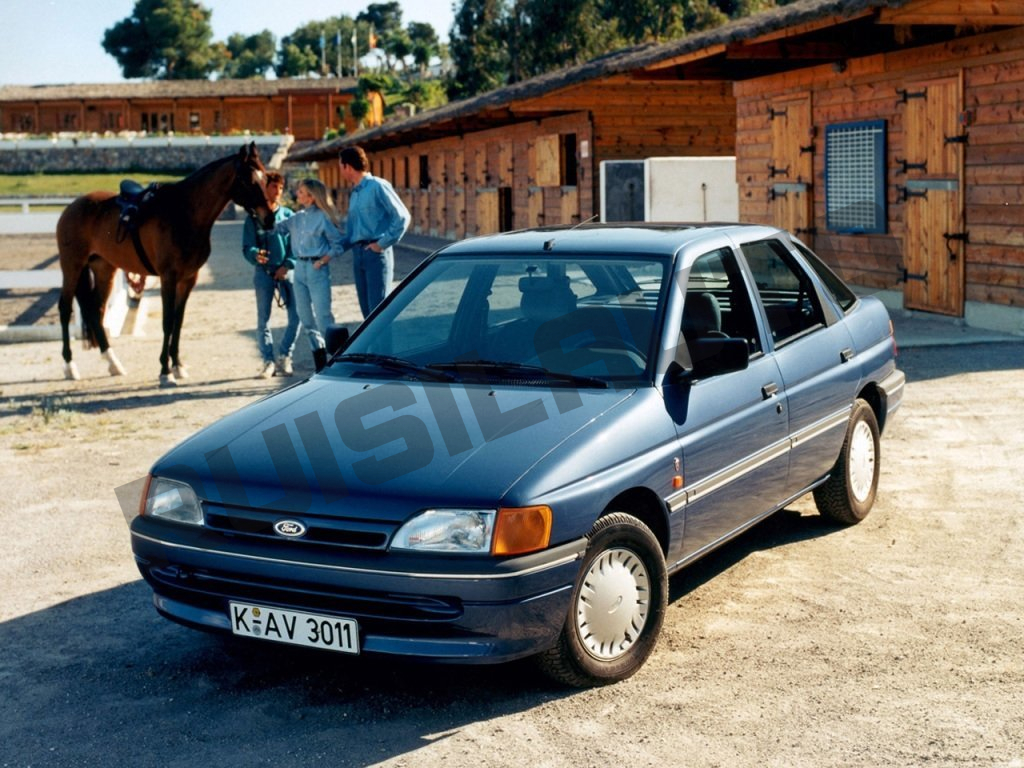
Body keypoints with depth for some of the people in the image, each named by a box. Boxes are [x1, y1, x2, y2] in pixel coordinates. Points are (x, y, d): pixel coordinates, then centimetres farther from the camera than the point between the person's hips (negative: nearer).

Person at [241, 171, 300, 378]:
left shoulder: (288, 215, 6)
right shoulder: (254, 217, 2)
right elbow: (247, 247, -2)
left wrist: (288, 265, -10)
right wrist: (256, 255, -24)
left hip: (285, 271, 1)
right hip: (264, 271, -1)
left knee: (296, 315, -6)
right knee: (263, 319, 1)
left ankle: (285, 357, 9)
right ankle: (268, 361, 9)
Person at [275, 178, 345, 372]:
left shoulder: (322, 218, -8)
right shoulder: (297, 218, 11)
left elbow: (338, 243, -5)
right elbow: (275, 227, 16)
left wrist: (323, 261, -13)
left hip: (317, 269, -7)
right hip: (300, 268, 7)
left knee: (323, 318, -8)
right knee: (306, 319, 9)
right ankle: (320, 367, 17)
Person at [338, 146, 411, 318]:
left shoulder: (378, 187, -6)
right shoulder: (354, 194, 18)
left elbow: (402, 217, -12)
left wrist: (383, 243, -13)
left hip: (376, 253, -8)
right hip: (358, 253, 8)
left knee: (378, 308, -10)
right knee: (366, 309, 8)